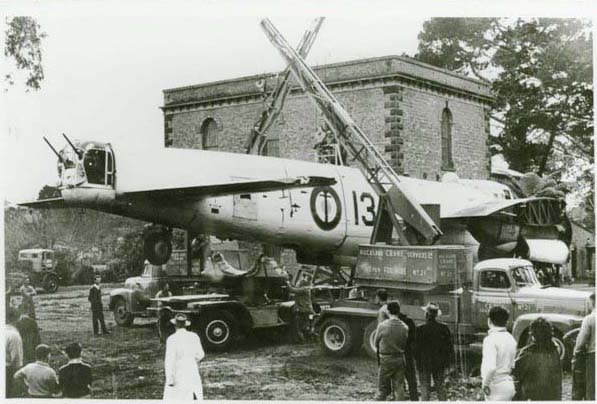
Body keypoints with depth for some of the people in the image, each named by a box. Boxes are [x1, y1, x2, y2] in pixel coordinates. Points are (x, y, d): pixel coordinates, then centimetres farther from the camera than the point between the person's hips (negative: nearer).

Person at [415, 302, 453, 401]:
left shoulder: (420, 329, -15)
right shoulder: (444, 328, -4)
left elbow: (417, 348, -10)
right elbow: (449, 346, 2)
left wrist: (418, 362, 2)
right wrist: (447, 362, 11)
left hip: (424, 363, -4)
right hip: (440, 363, 4)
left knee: (425, 387, 5)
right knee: (440, 386, 14)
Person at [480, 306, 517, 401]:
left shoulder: (491, 339, -17)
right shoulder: (511, 339, 10)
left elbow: (491, 367, -27)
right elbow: (514, 365, 15)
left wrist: (485, 384, -15)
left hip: (496, 386, -8)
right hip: (509, 383, 8)